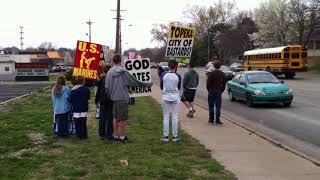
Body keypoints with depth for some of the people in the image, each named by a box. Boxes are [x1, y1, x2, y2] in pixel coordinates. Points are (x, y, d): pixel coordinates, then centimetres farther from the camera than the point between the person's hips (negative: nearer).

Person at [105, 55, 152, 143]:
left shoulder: (109, 72, 1)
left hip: (114, 98, 5)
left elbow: (106, 87, 3)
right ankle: (121, 136, 6)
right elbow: (134, 82, -5)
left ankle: (115, 136, 22)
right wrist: (147, 84, 6)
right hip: (123, 98, -5)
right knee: (123, 118, 2)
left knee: (115, 118, 15)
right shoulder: (124, 72, -11)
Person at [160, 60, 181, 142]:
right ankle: (175, 136, 11)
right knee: (175, 117, 6)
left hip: (166, 97, 0)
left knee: (166, 117, 7)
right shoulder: (178, 76, -7)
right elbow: (179, 88, 5)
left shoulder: (163, 75, -8)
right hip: (175, 98, 0)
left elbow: (161, 87, 2)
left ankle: (165, 136, 9)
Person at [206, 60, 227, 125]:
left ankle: (211, 120, 9)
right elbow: (224, 83, 4)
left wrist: (209, 90, 6)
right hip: (219, 92, 3)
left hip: (211, 92, -2)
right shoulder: (222, 74, 1)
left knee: (211, 107, 6)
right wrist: (221, 90, 13)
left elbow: (208, 83, -10)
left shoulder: (211, 74, -12)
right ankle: (217, 120, 2)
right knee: (218, 107, 4)